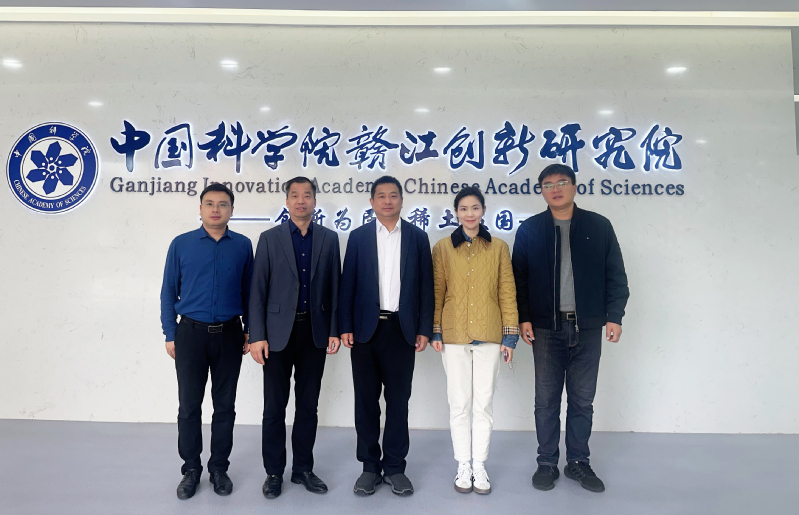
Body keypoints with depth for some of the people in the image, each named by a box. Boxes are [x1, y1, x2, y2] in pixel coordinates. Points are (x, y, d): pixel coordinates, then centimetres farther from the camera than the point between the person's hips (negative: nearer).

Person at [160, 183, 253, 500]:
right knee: (189, 406, 8)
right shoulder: (181, 244, 0)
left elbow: (248, 291, 5)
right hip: (191, 333, 0)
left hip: (229, 334, 1)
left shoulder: (243, 245, 1)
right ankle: (191, 469, 25)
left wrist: (250, 330, 4)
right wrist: (170, 335, -1)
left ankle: (219, 468, 26)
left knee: (224, 405, 10)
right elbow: (169, 292, 3)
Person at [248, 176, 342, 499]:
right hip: (279, 332, -1)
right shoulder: (270, 239, 1)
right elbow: (258, 290, -2)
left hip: (315, 332, 2)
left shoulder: (329, 239, 6)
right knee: (275, 406, 7)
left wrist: (334, 330, 1)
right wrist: (257, 336, -8)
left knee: (308, 405, 11)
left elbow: (334, 288, 6)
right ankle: (274, 472, 22)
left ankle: (303, 468, 26)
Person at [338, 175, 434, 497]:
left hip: (402, 329, 0)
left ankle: (395, 467, 21)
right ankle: (370, 467, 23)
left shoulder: (417, 237, 5)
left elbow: (425, 286, 4)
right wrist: (345, 327, -4)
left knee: (398, 400, 7)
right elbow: (347, 284, 2)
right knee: (366, 400, 9)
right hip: (366, 328, 0)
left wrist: (424, 329, -1)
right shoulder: (358, 237, 5)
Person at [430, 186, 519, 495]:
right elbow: (437, 291, 4)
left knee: (484, 403, 8)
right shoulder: (443, 248, 3)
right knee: (459, 403, 8)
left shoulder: (499, 248, 4)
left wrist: (510, 334, 1)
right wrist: (435, 331, -1)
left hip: (488, 335, 0)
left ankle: (479, 466, 22)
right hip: (454, 335, 0)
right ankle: (463, 466, 22)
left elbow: (507, 293, 4)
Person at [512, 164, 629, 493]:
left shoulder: (598, 226, 6)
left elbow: (615, 275, 6)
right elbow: (519, 277, 3)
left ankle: (578, 462, 25)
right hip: (546, 328, 0)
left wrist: (614, 316, -1)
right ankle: (547, 462, 21)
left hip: (587, 327, 1)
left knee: (582, 399, 10)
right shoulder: (529, 230, 5)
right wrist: (524, 318, -4)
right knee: (546, 399, 7)